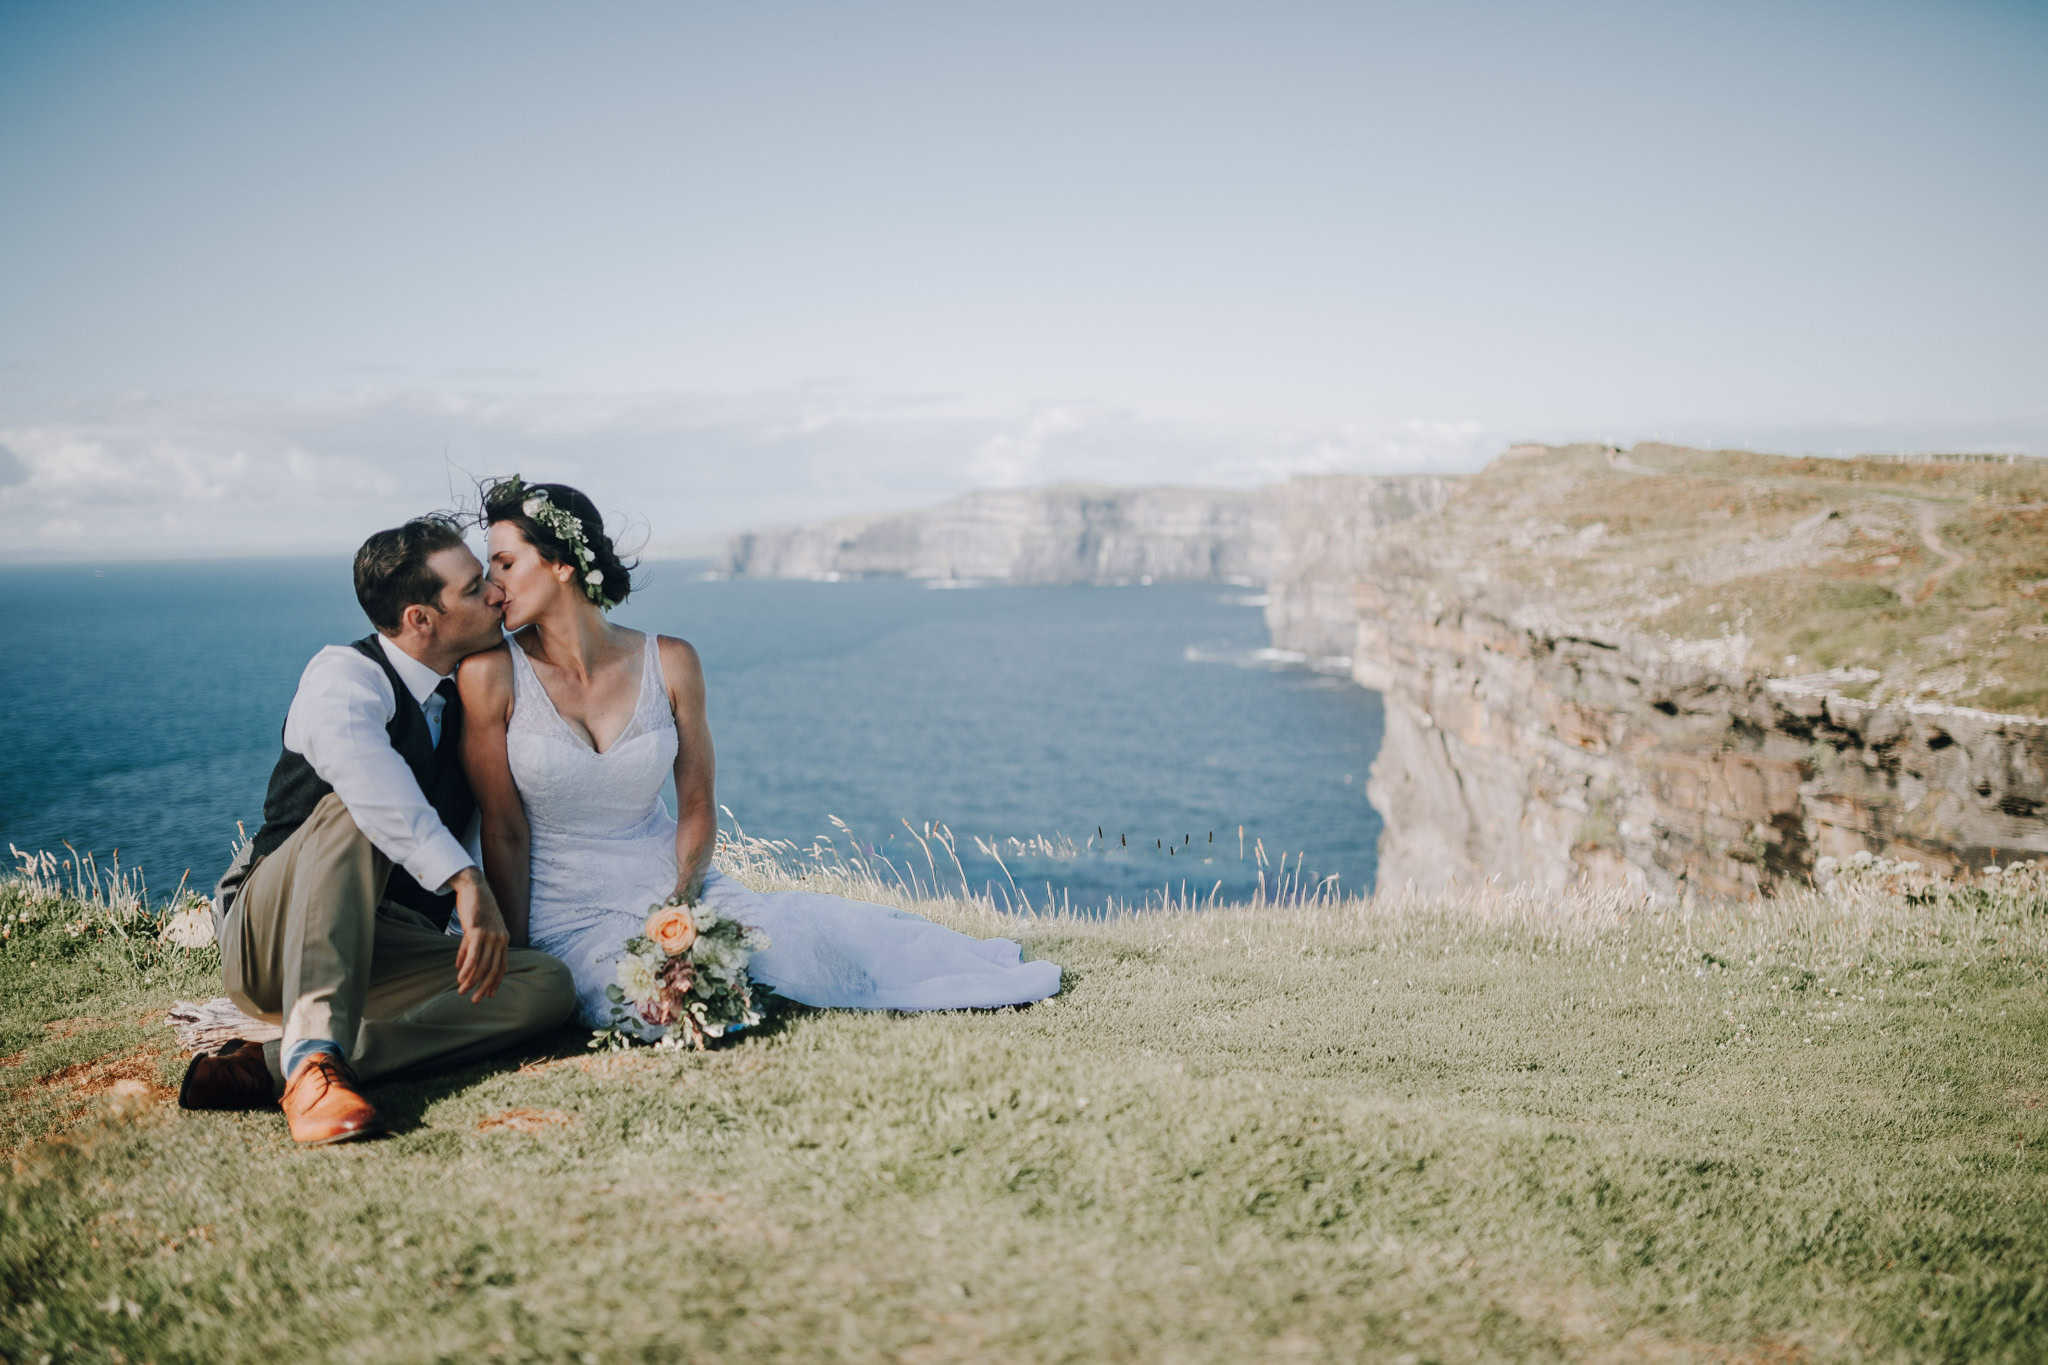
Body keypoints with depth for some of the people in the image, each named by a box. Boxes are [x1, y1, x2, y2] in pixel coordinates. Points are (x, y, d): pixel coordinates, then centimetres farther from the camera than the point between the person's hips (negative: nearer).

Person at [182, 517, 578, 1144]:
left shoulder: (463, 703, 12)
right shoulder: (345, 675, -12)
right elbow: (361, 769, -35)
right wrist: (465, 880, -46)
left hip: (383, 949, 6)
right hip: (270, 938, -6)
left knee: (547, 986, -21)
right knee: (353, 813, -34)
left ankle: (269, 1066, -30)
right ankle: (312, 1058, -45)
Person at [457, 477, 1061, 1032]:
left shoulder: (670, 662, -5)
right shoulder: (492, 673, -11)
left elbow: (696, 808, 2)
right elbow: (503, 830, -8)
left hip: (671, 882, 2)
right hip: (569, 912, -2)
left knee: (788, 930, -23)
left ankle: (987, 967, -2)